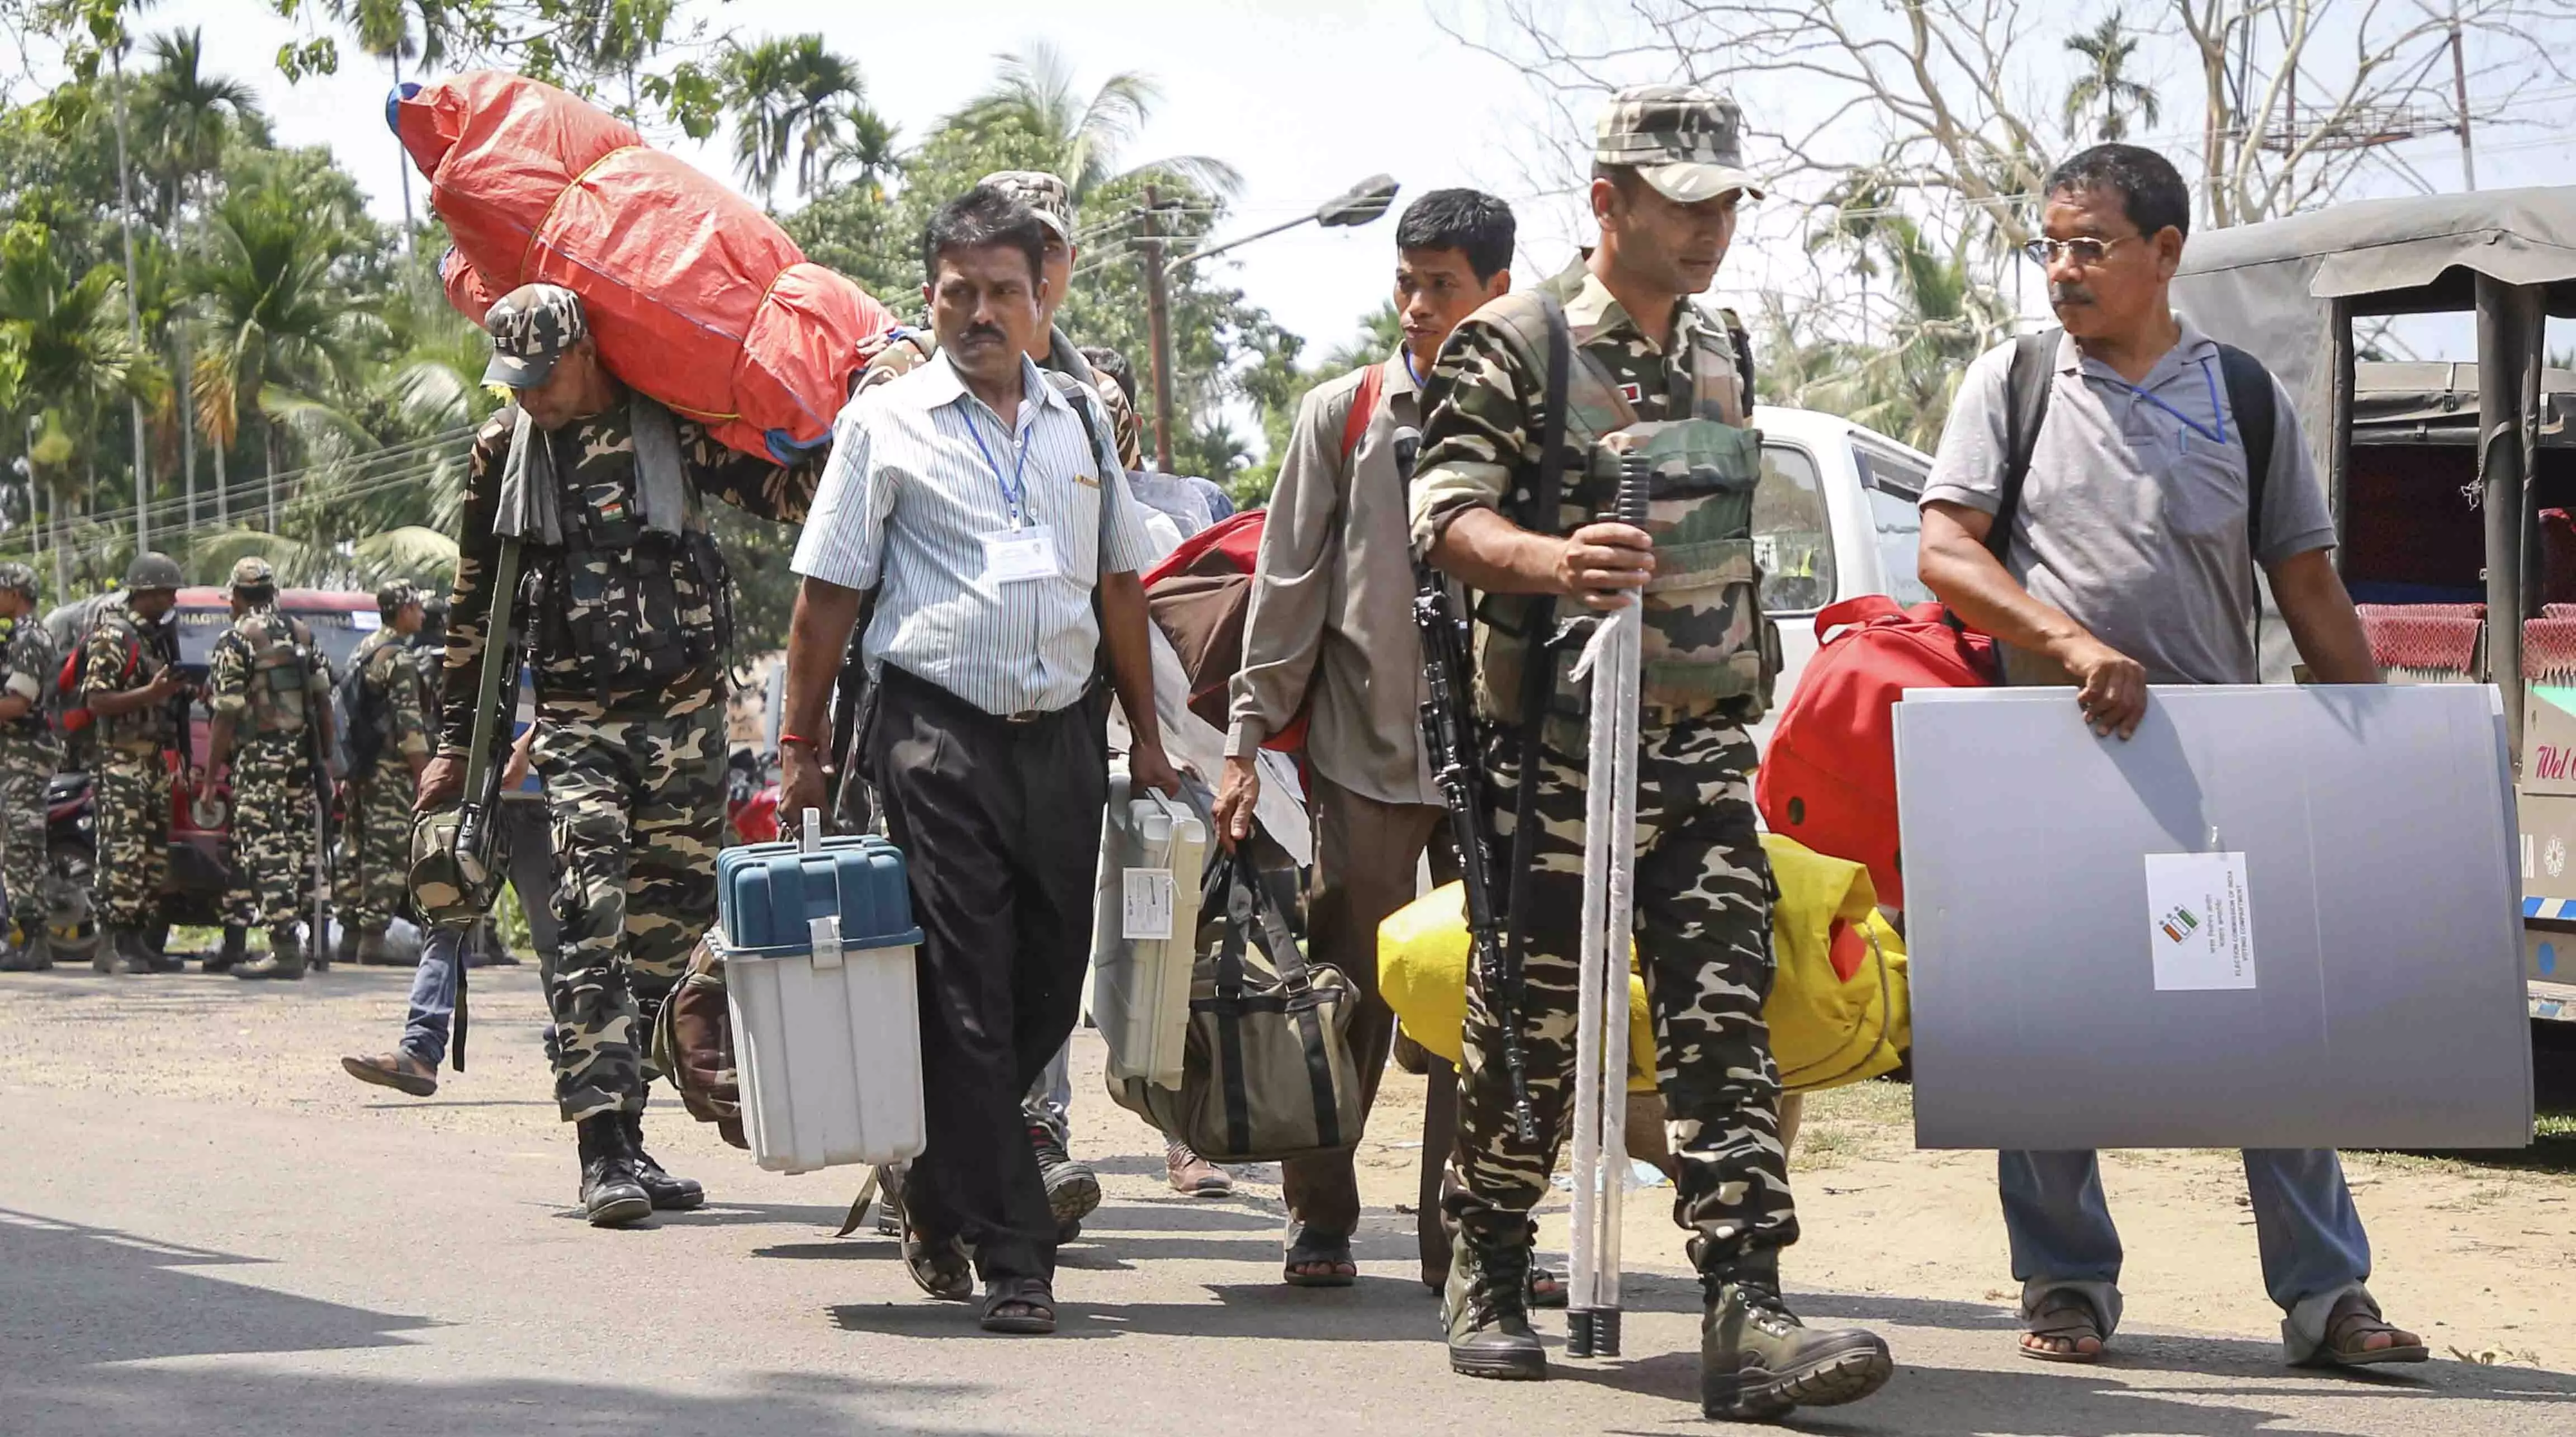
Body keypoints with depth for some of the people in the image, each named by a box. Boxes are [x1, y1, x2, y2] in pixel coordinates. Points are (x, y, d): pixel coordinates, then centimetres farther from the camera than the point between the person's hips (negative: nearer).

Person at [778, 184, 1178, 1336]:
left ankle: (937, 1192, 29)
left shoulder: (1079, 421, 16)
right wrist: (799, 751, -1)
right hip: (940, 734, -4)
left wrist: (1146, 736, 17)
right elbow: (827, 594, 3)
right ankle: (1013, 1259, -5)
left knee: (1049, 991, 7)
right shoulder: (886, 423, 3)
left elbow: (1119, 584, 20)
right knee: (968, 998, -7)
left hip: (1065, 734, 5)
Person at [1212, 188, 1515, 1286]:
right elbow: (1288, 583, 5)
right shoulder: (1342, 414, 6)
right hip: (1366, 750, -1)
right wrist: (1247, 740, -1)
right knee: (1349, 997, 1)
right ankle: (1320, 1223, 11)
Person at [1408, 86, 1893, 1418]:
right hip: (1560, 745, -5)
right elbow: (1449, 517, -13)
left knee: (1725, 1022, -7)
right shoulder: (1513, 345, -4)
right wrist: (1553, 562, -32)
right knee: (1529, 1024, 3)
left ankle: (1745, 1311, -13)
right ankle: (1486, 1277, 23)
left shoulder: (1720, 352, 17)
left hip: (1706, 742, 5)